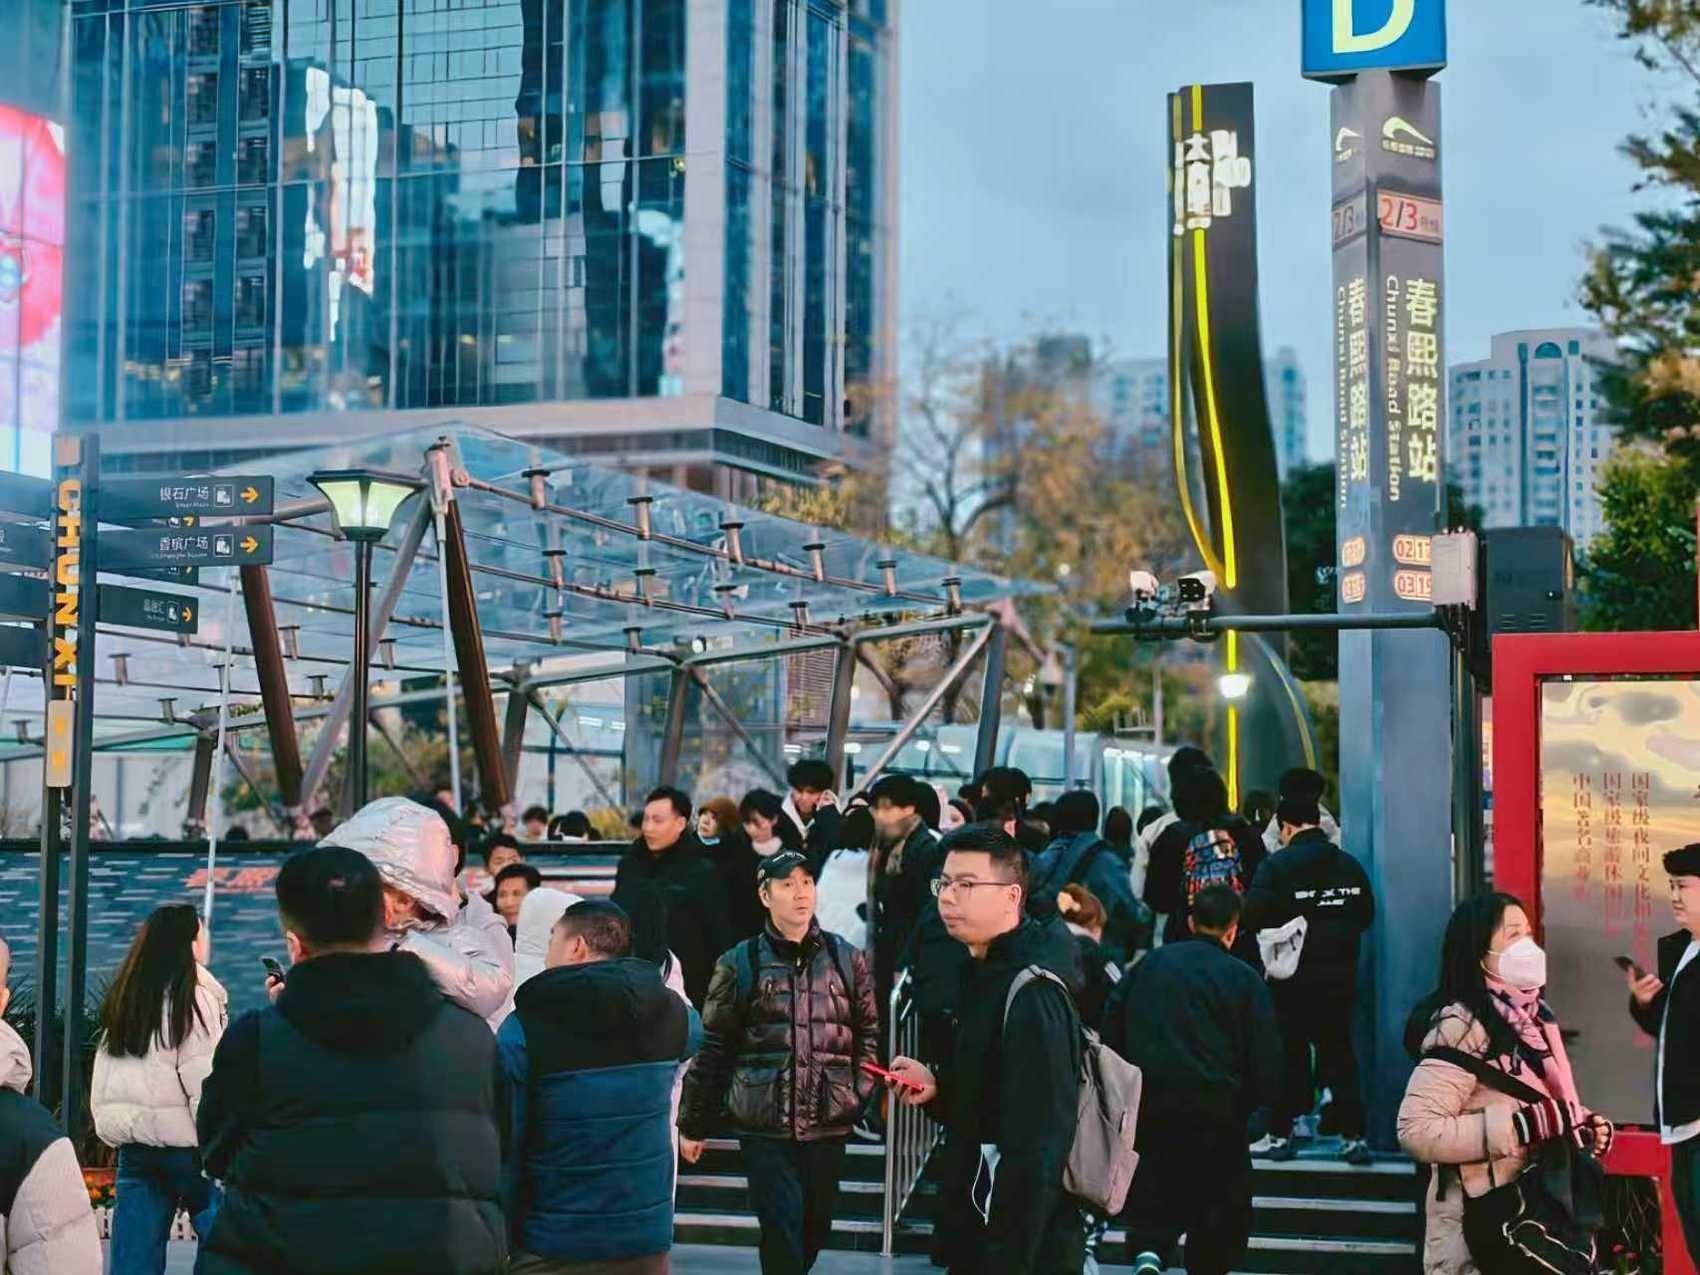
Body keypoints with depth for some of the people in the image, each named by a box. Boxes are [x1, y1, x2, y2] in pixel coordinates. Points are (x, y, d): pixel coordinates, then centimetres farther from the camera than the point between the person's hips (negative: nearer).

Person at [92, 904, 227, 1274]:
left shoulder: (122, 999, 12)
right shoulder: (194, 999, -9)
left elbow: (102, 1090, 14)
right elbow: (206, 1087, -14)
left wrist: (116, 1133, 19)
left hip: (134, 1147, 7)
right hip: (185, 1146, -7)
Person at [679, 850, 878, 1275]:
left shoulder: (846, 959, 6)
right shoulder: (740, 964, 0)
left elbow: (868, 1034, 11)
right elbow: (714, 1048, 2)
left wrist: (860, 1094, -2)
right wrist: (693, 1124, 4)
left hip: (829, 1125, 3)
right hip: (765, 1127, -3)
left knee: (815, 1229, 13)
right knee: (781, 1232, -7)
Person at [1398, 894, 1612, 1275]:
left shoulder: (1531, 1015, 11)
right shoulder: (1461, 1025, -18)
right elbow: (1415, 1130, -27)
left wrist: (1586, 1126, 4)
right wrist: (1521, 1127, -27)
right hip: (1491, 1217, -9)